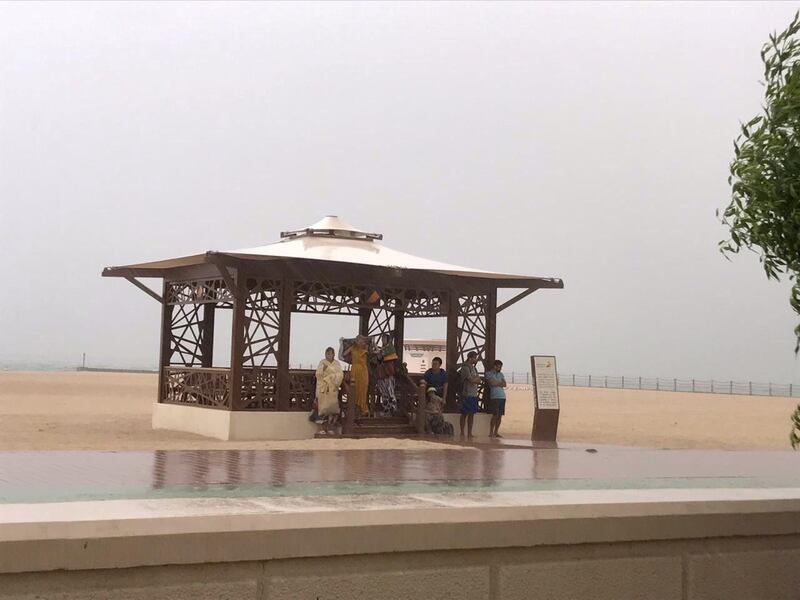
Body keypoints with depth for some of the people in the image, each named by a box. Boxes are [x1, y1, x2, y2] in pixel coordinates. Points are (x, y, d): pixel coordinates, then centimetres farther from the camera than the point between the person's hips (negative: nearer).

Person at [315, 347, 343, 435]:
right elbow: (318, 375, 0)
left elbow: (340, 375, 2)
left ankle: (330, 427, -6)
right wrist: (323, 369, -17)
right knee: (324, 407, -7)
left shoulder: (337, 363, 10)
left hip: (333, 389, 1)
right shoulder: (322, 363, 6)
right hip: (323, 388, -1)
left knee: (332, 407, -8)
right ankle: (324, 427, -6)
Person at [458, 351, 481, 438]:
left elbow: (479, 380, 11)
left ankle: (469, 433, 11)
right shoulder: (465, 367, -10)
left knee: (472, 414, 8)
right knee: (465, 414, -4)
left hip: (474, 394, 8)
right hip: (467, 394, -8)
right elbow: (471, 380, -17)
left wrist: (474, 379, -8)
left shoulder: (473, 368, 18)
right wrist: (477, 379, 2)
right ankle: (462, 433, 1)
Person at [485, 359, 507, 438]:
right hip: (494, 397, -6)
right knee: (495, 415, -10)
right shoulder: (488, 373, 3)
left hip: (502, 397, 6)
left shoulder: (501, 374, 21)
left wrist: (496, 383, -4)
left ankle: (496, 432, 10)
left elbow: (504, 384, 9)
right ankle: (491, 433, -5)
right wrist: (500, 382, 3)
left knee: (500, 416, 4)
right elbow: (492, 383, -11)